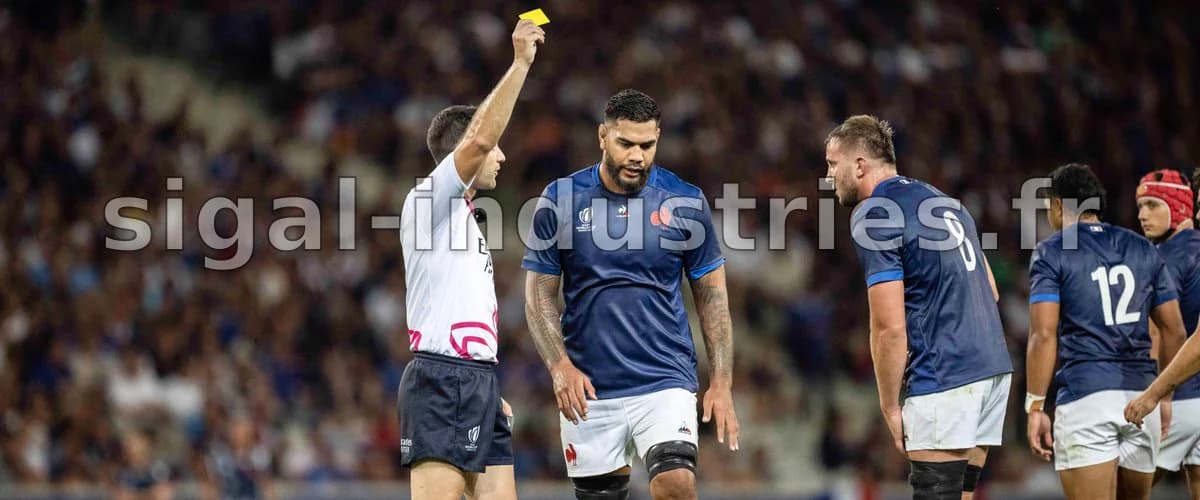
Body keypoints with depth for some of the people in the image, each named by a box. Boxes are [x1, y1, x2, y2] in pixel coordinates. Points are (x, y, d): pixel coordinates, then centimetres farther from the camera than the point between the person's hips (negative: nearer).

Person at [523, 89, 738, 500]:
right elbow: (539, 296, 4)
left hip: (665, 382, -1)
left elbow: (712, 297, 7)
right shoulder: (560, 200, 0)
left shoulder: (686, 202, 1)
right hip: (587, 389, 1)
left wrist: (721, 384, -1)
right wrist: (559, 366, -11)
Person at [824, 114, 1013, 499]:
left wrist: (890, 407, -5)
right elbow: (990, 291, 23)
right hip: (995, 366, 9)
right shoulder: (943, 201, 17)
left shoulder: (872, 217, -10)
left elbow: (891, 329, -13)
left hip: (942, 381, -9)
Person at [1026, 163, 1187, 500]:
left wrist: (1035, 407, -6)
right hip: (1141, 395, 5)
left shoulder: (1052, 253, 1)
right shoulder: (1143, 250, 15)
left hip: (1085, 396, -5)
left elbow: (1044, 335, -8)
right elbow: (1174, 331, 14)